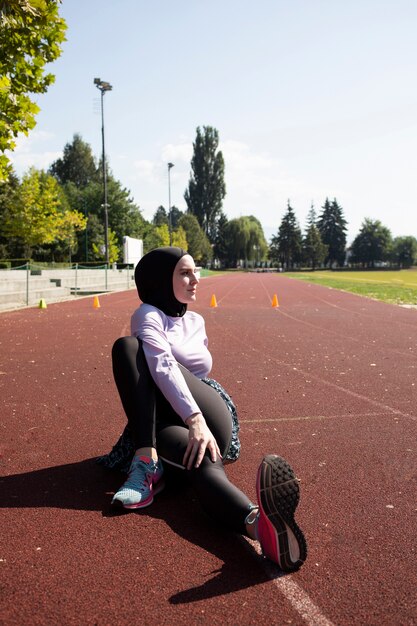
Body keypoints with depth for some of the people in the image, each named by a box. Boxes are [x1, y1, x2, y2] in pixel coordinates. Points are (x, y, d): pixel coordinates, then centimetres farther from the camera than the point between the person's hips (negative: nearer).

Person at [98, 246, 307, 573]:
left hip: (209, 415, 3)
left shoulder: (196, 321, 19)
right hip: (169, 418, -2)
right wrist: (194, 419, -37)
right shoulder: (148, 315, -3)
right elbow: (163, 367, -23)